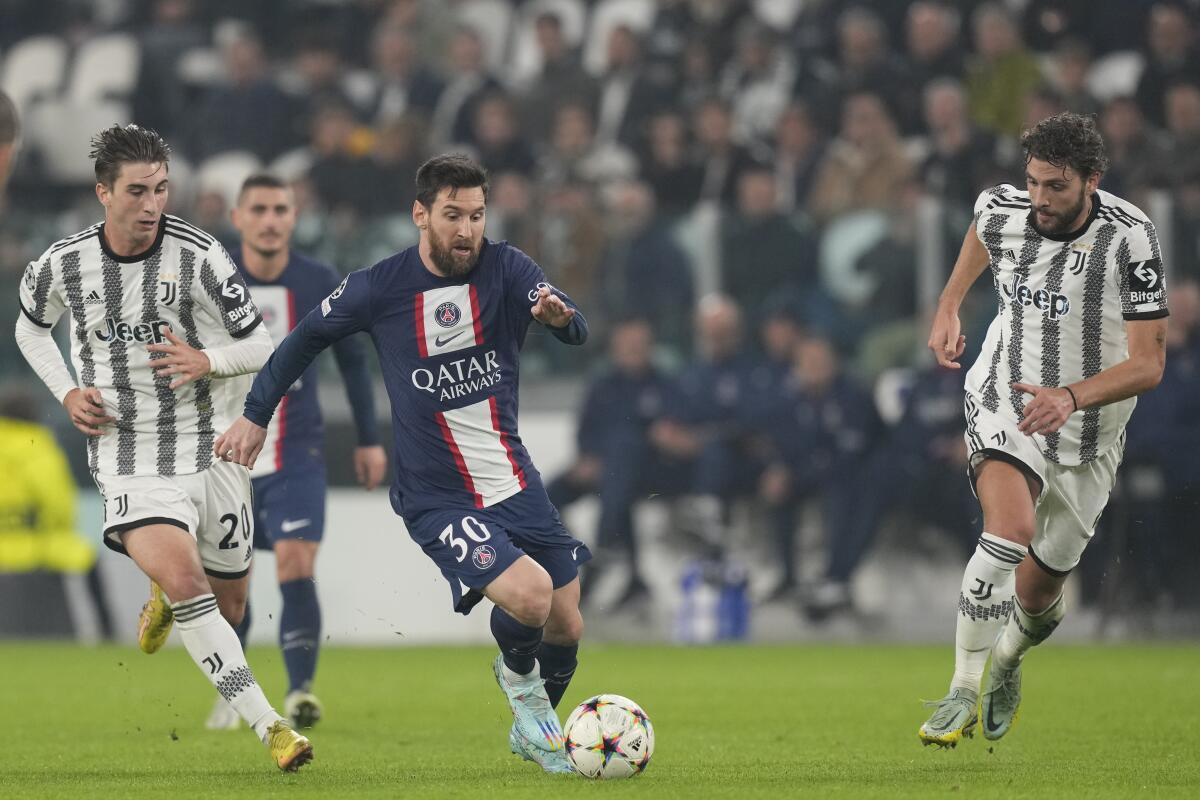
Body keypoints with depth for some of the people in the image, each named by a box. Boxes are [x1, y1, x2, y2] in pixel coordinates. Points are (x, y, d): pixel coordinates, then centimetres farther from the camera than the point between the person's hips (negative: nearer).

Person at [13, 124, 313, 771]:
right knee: (185, 584, -24)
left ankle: (165, 592, 49)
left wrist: (207, 361, -23)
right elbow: (30, 328, 19)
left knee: (228, 607, 11)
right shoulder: (63, 265, -3)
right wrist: (68, 393, 3)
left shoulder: (200, 256, -9)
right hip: (129, 456, -1)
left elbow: (261, 347, -3)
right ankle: (269, 728, -21)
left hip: (210, 446, 1)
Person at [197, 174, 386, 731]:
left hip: (297, 454, -1)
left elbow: (352, 361, 10)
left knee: (296, 568, -18)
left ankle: (300, 690, -24)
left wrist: (369, 439, 12)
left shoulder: (320, 284, -2)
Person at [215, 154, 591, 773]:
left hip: (516, 485, 4)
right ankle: (518, 677, 10)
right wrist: (255, 414, 9)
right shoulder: (381, 288, -9)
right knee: (530, 595, -25)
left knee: (565, 631, 9)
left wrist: (559, 315, -45)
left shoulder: (505, 268, -6)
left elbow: (577, 332, -22)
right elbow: (308, 337, 8)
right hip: (438, 501, -4)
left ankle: (533, 732, 39)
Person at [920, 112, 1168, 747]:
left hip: (1088, 433, 0)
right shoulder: (1003, 210, -10)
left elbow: (1148, 364, -22)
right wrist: (948, 307, 14)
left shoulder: (1129, 237, -21)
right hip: (1004, 402, 0)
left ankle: (1008, 656, 49)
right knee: (1011, 531, -30)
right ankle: (963, 691, -24)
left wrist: (1071, 396, -36)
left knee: (1041, 588, 12)